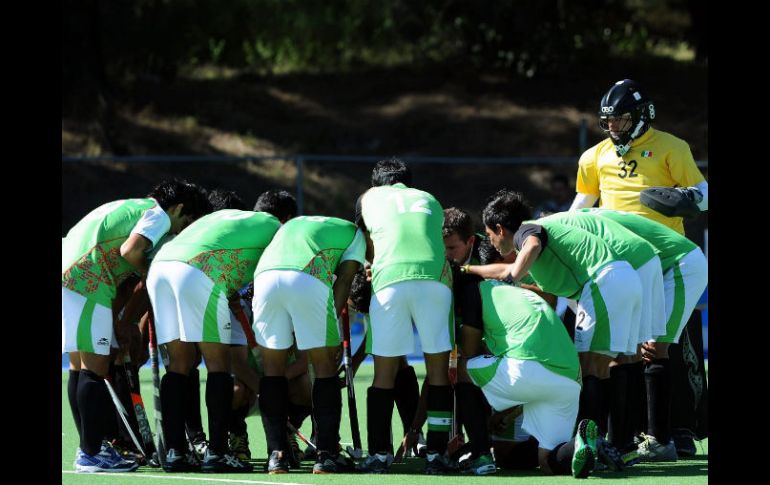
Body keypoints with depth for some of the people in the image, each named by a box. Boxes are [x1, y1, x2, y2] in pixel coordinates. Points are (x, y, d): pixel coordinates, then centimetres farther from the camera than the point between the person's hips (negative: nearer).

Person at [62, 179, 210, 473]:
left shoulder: (131, 207, 28)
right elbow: (130, 250, -17)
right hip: (86, 282, -10)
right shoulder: (159, 215, 0)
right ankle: (91, 454, -8)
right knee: (94, 366, -7)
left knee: (80, 366, 14)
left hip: (70, 278, 10)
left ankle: (89, 449, 19)